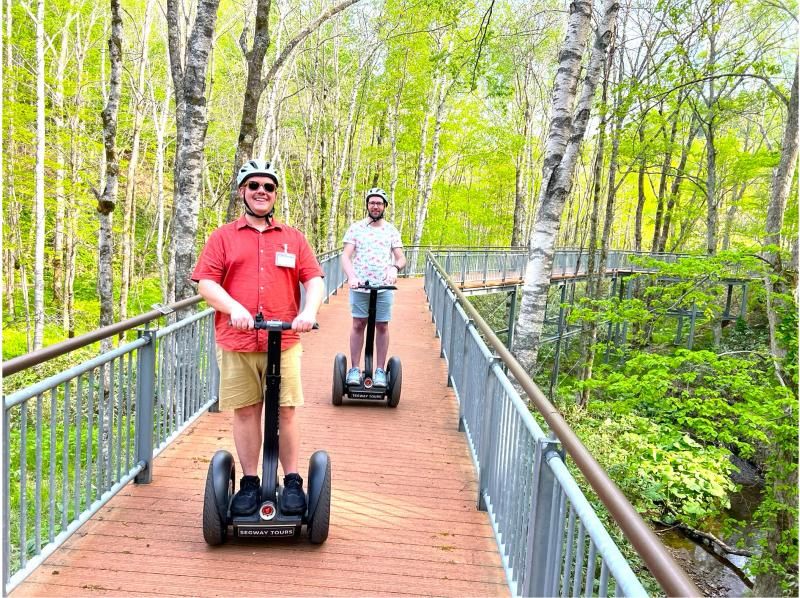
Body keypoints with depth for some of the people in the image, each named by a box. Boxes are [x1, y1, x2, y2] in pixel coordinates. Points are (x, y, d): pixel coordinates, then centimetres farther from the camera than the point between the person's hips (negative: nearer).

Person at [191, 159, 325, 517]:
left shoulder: (293, 238, 13)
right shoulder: (223, 237, 10)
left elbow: (314, 279, 7)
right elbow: (206, 282, 1)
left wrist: (309, 311, -13)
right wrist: (234, 308, -16)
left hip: (284, 341, 0)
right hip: (236, 343, 0)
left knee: (286, 411, 2)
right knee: (245, 411, 6)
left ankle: (292, 482, 14)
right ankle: (250, 483, 18)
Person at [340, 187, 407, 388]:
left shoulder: (392, 231, 10)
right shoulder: (356, 228, 5)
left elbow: (401, 258, 7)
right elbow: (345, 256, -2)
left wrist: (395, 268, -17)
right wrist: (351, 276, -19)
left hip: (384, 287, 1)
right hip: (359, 286, -1)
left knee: (382, 327, 3)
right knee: (358, 325, 1)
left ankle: (380, 370, 11)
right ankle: (354, 369, 9)